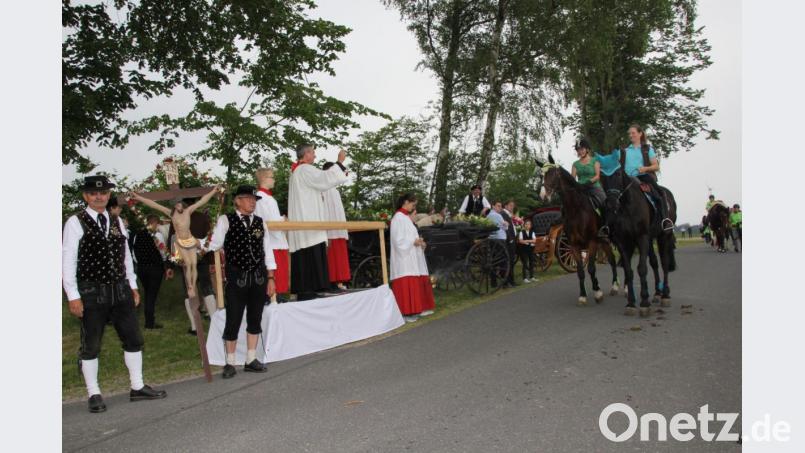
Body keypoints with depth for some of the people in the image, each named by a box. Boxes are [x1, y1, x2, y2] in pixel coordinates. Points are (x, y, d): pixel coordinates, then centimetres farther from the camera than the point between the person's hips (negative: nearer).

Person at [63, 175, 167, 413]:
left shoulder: (116, 221, 10)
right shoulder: (75, 223, -6)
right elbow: (68, 261, -8)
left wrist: (133, 286, 12)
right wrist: (73, 296, -12)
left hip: (120, 289, 6)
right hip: (91, 293, -5)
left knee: (133, 339, 10)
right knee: (91, 346, 6)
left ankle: (137, 387, 22)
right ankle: (94, 395, 19)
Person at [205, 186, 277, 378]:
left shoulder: (260, 222, 8)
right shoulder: (226, 220, -2)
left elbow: (267, 251, 9)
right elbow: (215, 244, -6)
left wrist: (270, 278, 6)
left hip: (258, 276, 4)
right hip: (237, 277, -4)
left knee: (255, 319, 11)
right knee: (233, 320, 2)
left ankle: (251, 360, 23)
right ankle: (230, 363, 15)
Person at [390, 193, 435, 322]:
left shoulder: (406, 217, 16)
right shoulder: (398, 218, -12)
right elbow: (399, 240, -17)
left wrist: (419, 242, 5)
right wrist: (413, 242, -19)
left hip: (412, 256, 10)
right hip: (404, 257, -10)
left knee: (417, 283, 10)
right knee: (407, 284, -9)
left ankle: (418, 309, 16)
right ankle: (406, 312, -6)